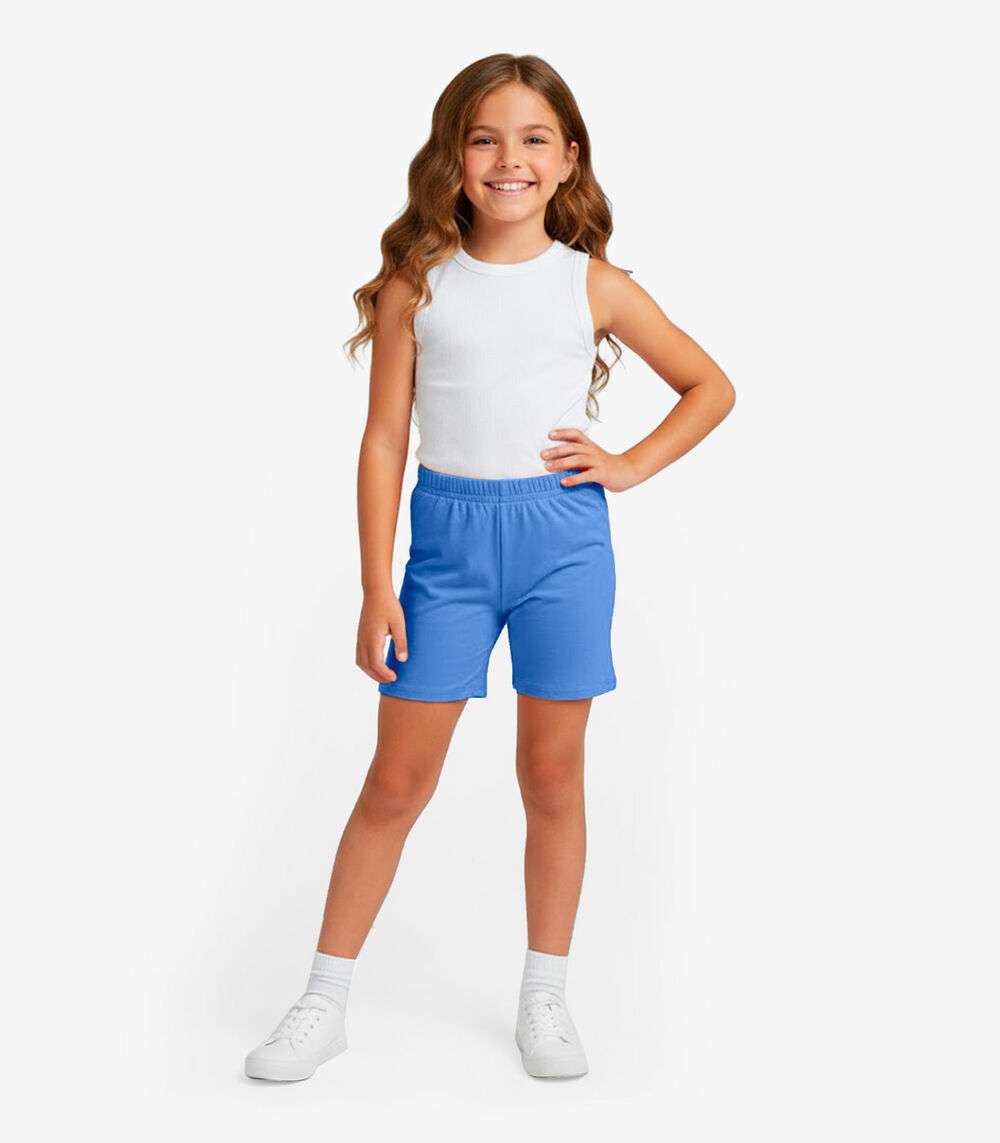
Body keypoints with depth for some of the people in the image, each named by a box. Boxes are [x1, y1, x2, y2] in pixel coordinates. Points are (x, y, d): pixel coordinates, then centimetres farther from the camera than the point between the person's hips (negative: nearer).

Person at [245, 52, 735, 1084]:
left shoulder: (594, 285, 2)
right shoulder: (415, 285, 0)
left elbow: (711, 387, 12)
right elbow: (384, 439, -1)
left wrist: (631, 466, 0)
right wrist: (377, 588, -4)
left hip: (563, 537, 1)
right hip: (447, 534, 0)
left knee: (552, 774, 9)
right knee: (398, 778, 4)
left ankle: (545, 997, 25)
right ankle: (326, 1000, 18)